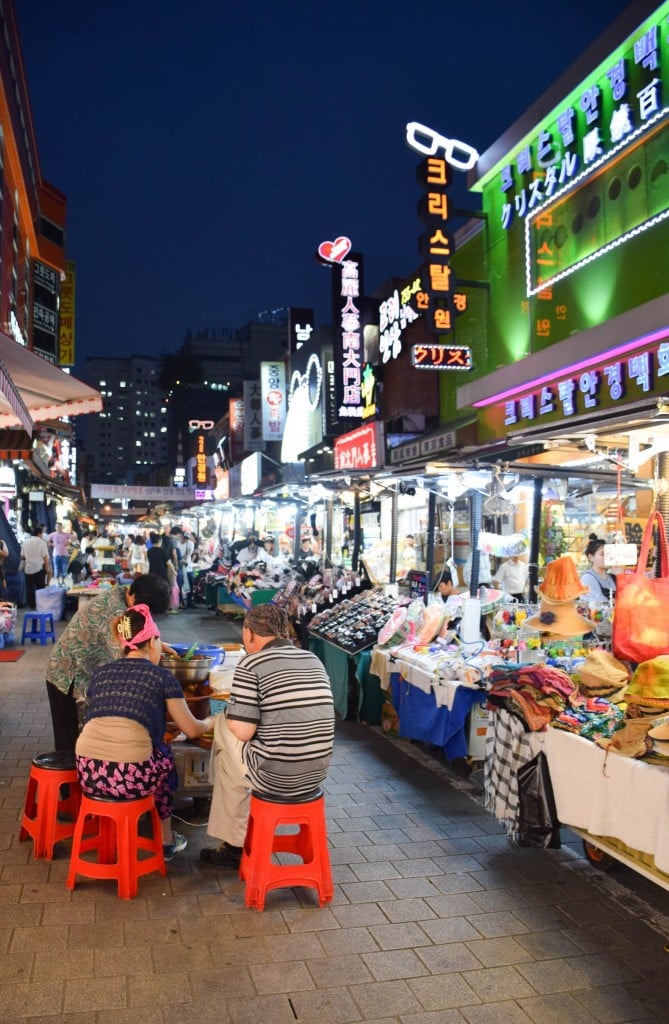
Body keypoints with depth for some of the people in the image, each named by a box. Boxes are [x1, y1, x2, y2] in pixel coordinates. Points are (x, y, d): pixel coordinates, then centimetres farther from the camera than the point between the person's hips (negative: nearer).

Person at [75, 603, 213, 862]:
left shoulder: (100, 673, 17)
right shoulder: (162, 677, 5)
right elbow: (192, 730, 12)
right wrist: (211, 722, 36)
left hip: (88, 774, 4)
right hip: (129, 777, -4)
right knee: (164, 757, 29)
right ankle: (165, 841, 38)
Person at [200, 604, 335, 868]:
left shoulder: (251, 664, -11)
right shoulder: (313, 660, 7)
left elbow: (243, 732, -15)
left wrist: (228, 714, 7)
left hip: (274, 777, -6)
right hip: (316, 775, 6)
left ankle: (235, 844, 32)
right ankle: (234, 844, 35)